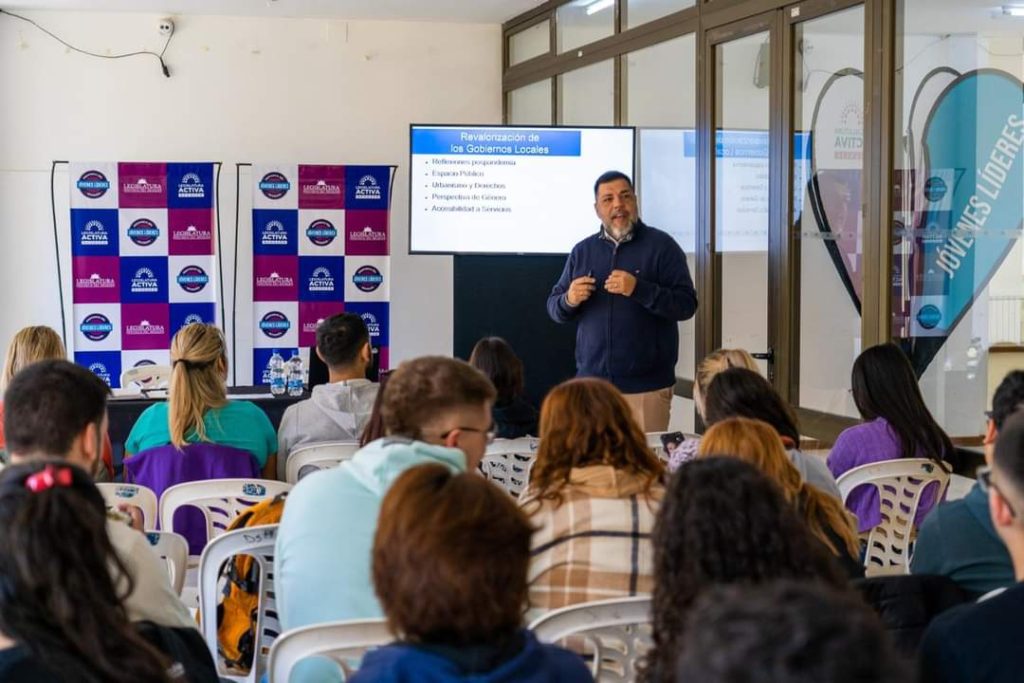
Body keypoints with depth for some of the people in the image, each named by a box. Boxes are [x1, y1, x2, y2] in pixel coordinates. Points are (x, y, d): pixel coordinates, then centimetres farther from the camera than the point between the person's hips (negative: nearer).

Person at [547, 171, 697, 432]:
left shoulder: (662, 245, -2)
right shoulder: (582, 250, 11)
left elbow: (687, 304, -9)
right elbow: (554, 307, 14)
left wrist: (638, 290, -21)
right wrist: (569, 300, -9)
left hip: (647, 385, -3)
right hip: (592, 381, 3)